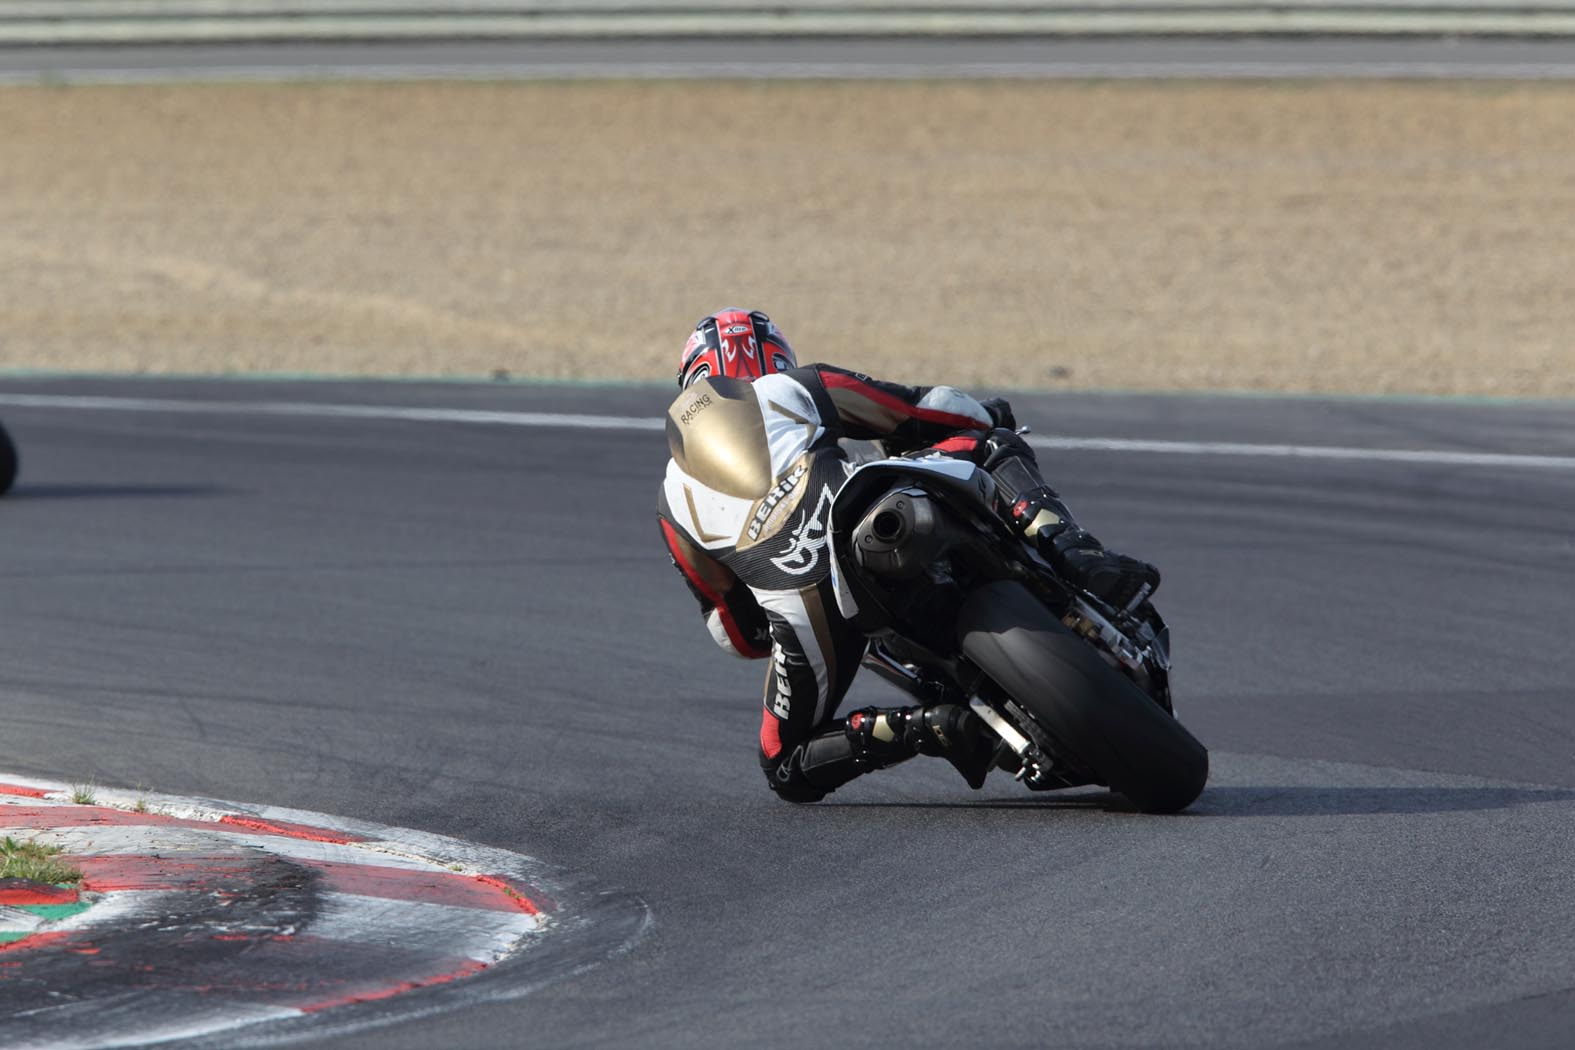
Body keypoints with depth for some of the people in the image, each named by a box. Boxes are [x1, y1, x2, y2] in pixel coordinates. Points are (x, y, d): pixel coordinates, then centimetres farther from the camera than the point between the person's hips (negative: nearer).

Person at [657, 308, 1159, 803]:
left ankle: (923, 728, -4)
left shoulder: (674, 501, 29)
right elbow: (929, 411, 22)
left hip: (800, 608, 1)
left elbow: (735, 633, 30)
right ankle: (1075, 556, -4)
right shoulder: (795, 387, 25)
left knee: (788, 770, 22)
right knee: (990, 445, 25)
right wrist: (988, 421, 44)